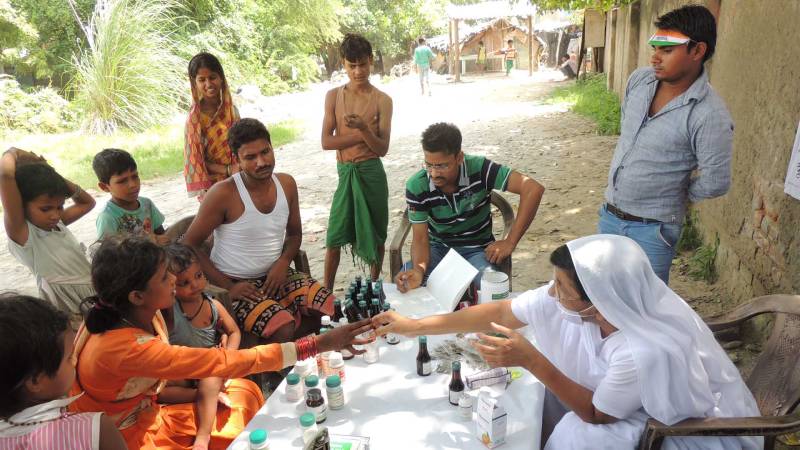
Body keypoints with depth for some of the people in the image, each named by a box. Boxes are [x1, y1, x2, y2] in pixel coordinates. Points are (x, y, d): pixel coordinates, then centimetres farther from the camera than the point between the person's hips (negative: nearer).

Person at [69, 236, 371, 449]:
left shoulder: (138, 314, -10)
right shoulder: (124, 347, -36)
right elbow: (223, 364, -39)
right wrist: (316, 345, -38)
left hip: (148, 417, 8)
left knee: (244, 392, 2)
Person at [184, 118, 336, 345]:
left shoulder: (286, 184, -1)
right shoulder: (224, 193, -17)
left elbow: (295, 233, 13)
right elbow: (189, 245, -11)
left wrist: (284, 262, -8)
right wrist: (227, 286, -15)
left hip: (274, 275, 6)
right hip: (236, 284, -6)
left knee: (329, 306, -10)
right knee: (284, 329, -28)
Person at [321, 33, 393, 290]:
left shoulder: (382, 100, -5)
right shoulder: (334, 96, 2)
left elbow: (382, 148, -9)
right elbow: (326, 142, -5)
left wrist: (364, 128, -27)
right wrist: (362, 134, -13)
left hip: (371, 173, -1)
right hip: (345, 173, 1)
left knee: (375, 234, 11)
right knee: (334, 238, 2)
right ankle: (326, 293, 17)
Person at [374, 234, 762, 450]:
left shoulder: (647, 351, -40)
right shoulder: (578, 296, -22)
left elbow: (595, 414, -23)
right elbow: (499, 312, -14)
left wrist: (531, 360, -32)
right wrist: (413, 326, -11)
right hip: (629, 390, 6)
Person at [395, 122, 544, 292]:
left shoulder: (479, 169, -24)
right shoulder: (416, 187, -19)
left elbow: (533, 188, -28)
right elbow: (420, 238, -16)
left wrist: (510, 242, -27)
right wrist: (419, 270, -39)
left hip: (477, 249, -1)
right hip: (438, 248, 2)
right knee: (403, 282, -25)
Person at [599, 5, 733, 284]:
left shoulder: (710, 115, -23)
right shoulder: (639, 80, -2)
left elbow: (715, 183, -19)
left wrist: (677, 194, -3)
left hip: (652, 229, -6)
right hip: (609, 215, 7)